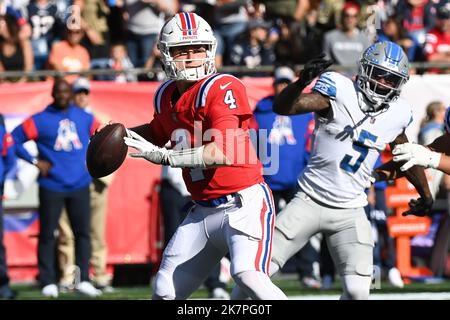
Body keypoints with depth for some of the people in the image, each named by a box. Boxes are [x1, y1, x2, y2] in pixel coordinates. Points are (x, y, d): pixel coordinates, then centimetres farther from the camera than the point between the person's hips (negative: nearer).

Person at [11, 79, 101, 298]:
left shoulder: (85, 118, 7)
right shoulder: (40, 120, -3)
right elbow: (14, 139, -4)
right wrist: (35, 161, -10)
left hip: (80, 186, 3)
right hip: (51, 187, -3)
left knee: (83, 233, 4)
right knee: (47, 234, 0)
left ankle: (83, 280, 11)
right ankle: (48, 282, 5)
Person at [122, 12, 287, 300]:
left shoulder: (223, 88, -15)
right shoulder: (166, 96, 7)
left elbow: (224, 153, -27)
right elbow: (158, 132, 30)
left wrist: (163, 156, -24)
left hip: (244, 203, -7)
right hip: (204, 210, 7)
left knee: (245, 273, -31)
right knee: (166, 291, 10)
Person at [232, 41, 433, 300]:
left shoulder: (398, 114, 1)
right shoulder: (341, 90, -14)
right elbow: (282, 108, -26)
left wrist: (426, 194, 34)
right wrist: (303, 81, -46)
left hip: (350, 213, 3)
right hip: (310, 201, -3)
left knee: (358, 291, -12)